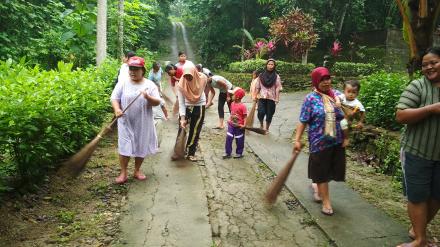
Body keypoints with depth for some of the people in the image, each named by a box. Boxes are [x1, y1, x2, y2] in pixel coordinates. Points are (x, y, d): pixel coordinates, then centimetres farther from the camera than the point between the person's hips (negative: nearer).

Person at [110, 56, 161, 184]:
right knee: (124, 147, 0)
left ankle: (137, 170, 29)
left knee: (141, 147, 11)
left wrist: (148, 97, -28)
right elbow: (114, 98, -2)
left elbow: (157, 102, -8)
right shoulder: (122, 83, -1)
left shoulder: (150, 85, -4)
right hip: (126, 123, 0)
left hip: (143, 123, 1)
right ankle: (123, 173, 14)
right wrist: (117, 109, -22)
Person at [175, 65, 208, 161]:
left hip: (199, 108, 1)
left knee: (195, 132, 4)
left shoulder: (202, 79, -20)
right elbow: (181, 103, -21)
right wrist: (182, 118, -29)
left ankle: (191, 153, 15)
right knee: (181, 130, 0)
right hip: (185, 107, -1)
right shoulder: (181, 85, -24)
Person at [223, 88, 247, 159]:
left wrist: (244, 125, -25)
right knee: (228, 138, 3)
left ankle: (239, 153, 25)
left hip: (239, 126, -6)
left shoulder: (242, 106, -19)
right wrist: (229, 120, 12)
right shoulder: (232, 104, 2)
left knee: (239, 140, 9)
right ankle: (227, 153, 11)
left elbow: (245, 116, -17)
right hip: (231, 125, 6)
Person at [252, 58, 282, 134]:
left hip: (271, 98, 0)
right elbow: (257, 87, 8)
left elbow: (277, 89, -4)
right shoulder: (261, 75, 5)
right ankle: (261, 125, 12)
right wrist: (255, 96, 3)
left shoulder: (276, 76, -1)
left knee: (269, 114, 5)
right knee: (261, 112, -16)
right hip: (262, 97, 1)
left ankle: (267, 129, 25)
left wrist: (277, 99, -10)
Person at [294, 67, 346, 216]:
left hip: (337, 141, 5)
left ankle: (318, 186, 41)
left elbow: (347, 115, 13)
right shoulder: (311, 99, -7)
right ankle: (326, 201, 18)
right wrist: (297, 140, -13)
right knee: (321, 170, 5)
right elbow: (303, 121, -7)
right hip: (320, 142, -4)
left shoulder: (337, 95, 5)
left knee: (333, 168, 13)